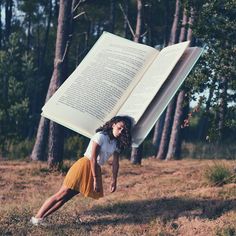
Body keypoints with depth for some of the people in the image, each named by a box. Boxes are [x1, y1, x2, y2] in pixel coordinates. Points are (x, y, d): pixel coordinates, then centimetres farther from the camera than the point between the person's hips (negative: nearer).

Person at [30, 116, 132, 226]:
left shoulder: (116, 143, 10)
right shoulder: (100, 136, -13)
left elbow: (115, 163, 11)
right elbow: (93, 158, -17)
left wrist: (114, 180, 5)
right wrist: (96, 179, -17)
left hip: (95, 170, 7)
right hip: (84, 165, -7)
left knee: (66, 197, 2)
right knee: (62, 194, -9)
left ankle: (42, 217, 3)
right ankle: (37, 217, -6)